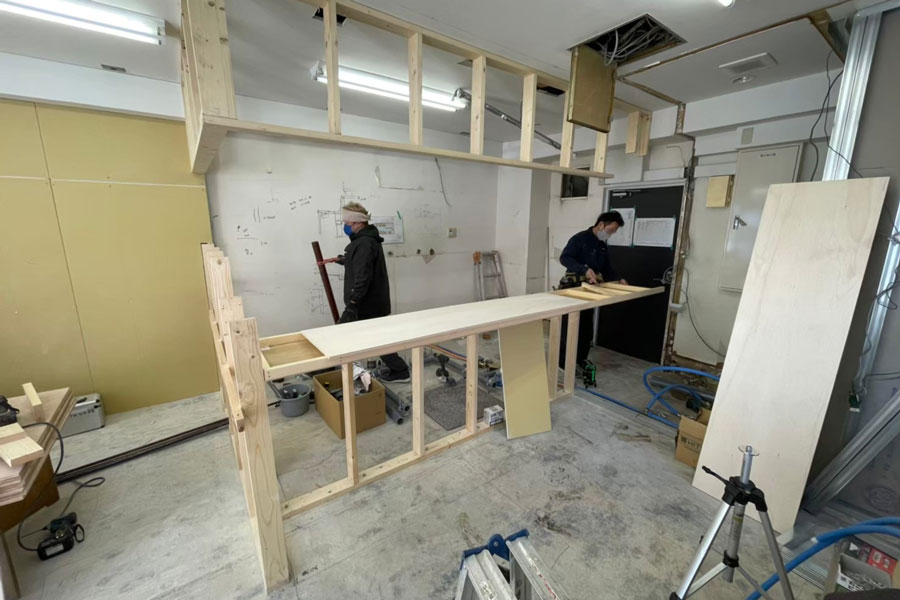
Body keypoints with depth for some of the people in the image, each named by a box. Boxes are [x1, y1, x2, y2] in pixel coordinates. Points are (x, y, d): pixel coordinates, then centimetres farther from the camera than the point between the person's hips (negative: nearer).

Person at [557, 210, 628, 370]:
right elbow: (564, 258, -23)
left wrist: (618, 279, 3)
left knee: (586, 327, 14)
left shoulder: (603, 246, 13)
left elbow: (606, 268, 20)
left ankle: (580, 358, 28)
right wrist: (585, 269, -33)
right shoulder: (580, 238, -12)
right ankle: (564, 362, 7)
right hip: (573, 288, -8)